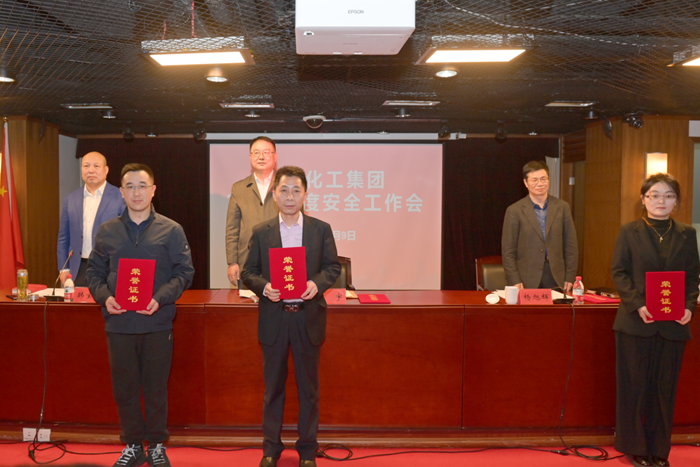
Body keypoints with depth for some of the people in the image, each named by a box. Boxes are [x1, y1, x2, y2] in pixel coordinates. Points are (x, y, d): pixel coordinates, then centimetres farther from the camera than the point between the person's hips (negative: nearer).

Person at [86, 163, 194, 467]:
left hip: (157, 323, -2)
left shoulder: (171, 230, -1)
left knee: (156, 388, 8)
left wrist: (161, 298, -16)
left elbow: (184, 272, -2)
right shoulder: (107, 231, 7)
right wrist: (104, 296, -9)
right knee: (124, 387, 10)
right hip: (118, 323, 2)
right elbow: (95, 272, 10)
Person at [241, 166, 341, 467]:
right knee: (273, 387, 11)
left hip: (308, 317, 0)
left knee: (309, 387, 10)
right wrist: (264, 287, -17)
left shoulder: (321, 229, 2)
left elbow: (333, 266, 3)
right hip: (273, 318, 0)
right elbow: (248, 272, 3)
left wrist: (317, 283, -17)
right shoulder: (261, 232, 3)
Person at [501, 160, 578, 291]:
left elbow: (571, 246, 9)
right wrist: (514, 281, -8)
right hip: (527, 281, -2)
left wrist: (570, 278, 2)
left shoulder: (562, 207, 7)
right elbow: (508, 251, -2)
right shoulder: (514, 211, -1)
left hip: (556, 279, 2)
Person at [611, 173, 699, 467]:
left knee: (665, 387, 8)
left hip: (673, 324, 2)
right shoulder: (629, 232, 1)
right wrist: (637, 304, -16)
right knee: (635, 385, 5)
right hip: (636, 322, -2)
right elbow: (619, 272, -3)